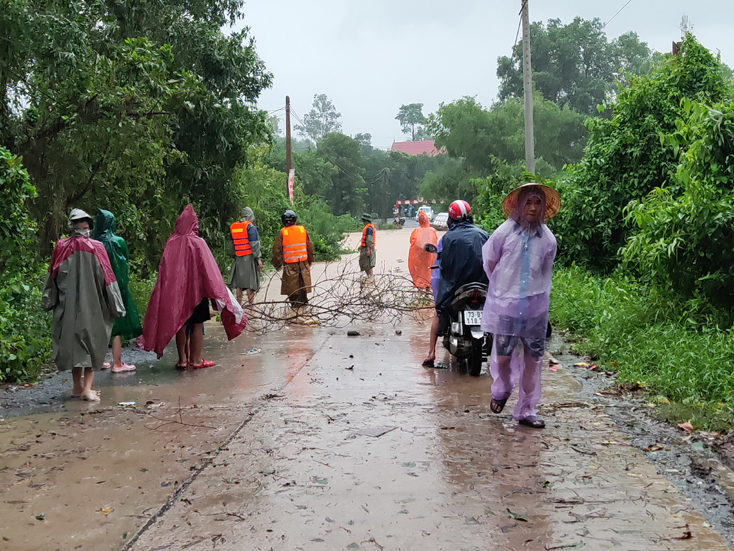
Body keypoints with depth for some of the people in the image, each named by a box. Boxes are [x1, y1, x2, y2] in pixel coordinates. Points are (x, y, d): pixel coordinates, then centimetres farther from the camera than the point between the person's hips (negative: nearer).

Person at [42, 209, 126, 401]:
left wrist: (48, 301, 15)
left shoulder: (61, 247, -2)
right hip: (92, 305, -2)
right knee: (91, 342, 6)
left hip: (67, 305, 2)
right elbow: (105, 277, -5)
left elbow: (53, 276, 4)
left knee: (73, 341, 12)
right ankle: (87, 388, -2)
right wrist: (115, 305, 1)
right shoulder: (96, 247, -7)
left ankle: (77, 387, 18)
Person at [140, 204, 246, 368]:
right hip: (196, 289, -3)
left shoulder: (171, 244, -1)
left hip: (175, 291, 4)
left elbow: (164, 271, 3)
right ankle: (195, 359, 8)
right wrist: (217, 292, -4)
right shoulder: (197, 243, -11)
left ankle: (182, 359, 13)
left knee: (180, 324, 10)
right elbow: (208, 269, -10)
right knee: (197, 324, 5)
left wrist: (172, 289, 13)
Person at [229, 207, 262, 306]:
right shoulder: (250, 226, -8)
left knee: (239, 282, 10)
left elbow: (232, 243, 16)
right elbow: (254, 244, -12)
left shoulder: (232, 227, 11)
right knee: (250, 281, -2)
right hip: (249, 257, -6)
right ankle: (250, 304, -2)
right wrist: (258, 258, -11)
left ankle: (239, 304, 13)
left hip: (238, 257, 6)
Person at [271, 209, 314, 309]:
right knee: (303, 283, 14)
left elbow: (276, 249, -4)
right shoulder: (303, 230, 2)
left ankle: (295, 304, 8)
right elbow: (310, 247, 8)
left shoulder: (282, 233, -7)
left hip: (290, 264, -3)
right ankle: (304, 301, 23)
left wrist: (277, 264, 8)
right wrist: (310, 260, 20)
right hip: (303, 263, 3)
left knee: (292, 284, 7)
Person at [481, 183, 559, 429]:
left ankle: (526, 410, 16)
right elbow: (489, 262, 10)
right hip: (505, 306, -2)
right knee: (503, 357, 0)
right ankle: (502, 390, 34)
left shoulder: (548, 238, 4)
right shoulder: (505, 232, -4)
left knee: (533, 359, 3)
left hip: (535, 308, 2)